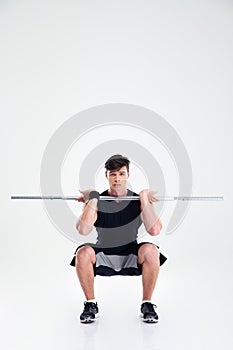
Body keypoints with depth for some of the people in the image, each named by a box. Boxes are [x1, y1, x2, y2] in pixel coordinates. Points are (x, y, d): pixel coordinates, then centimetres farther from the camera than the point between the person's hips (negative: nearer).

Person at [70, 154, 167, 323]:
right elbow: (83, 230, -23)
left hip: (131, 258, 0)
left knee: (151, 251, -30)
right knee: (83, 253, -29)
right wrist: (92, 200, -24)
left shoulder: (139, 201, -6)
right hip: (103, 258, 0)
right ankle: (91, 304, -7)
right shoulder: (97, 202, -7)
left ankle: (147, 304, -9)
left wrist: (145, 200, -22)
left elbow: (154, 230, -21)